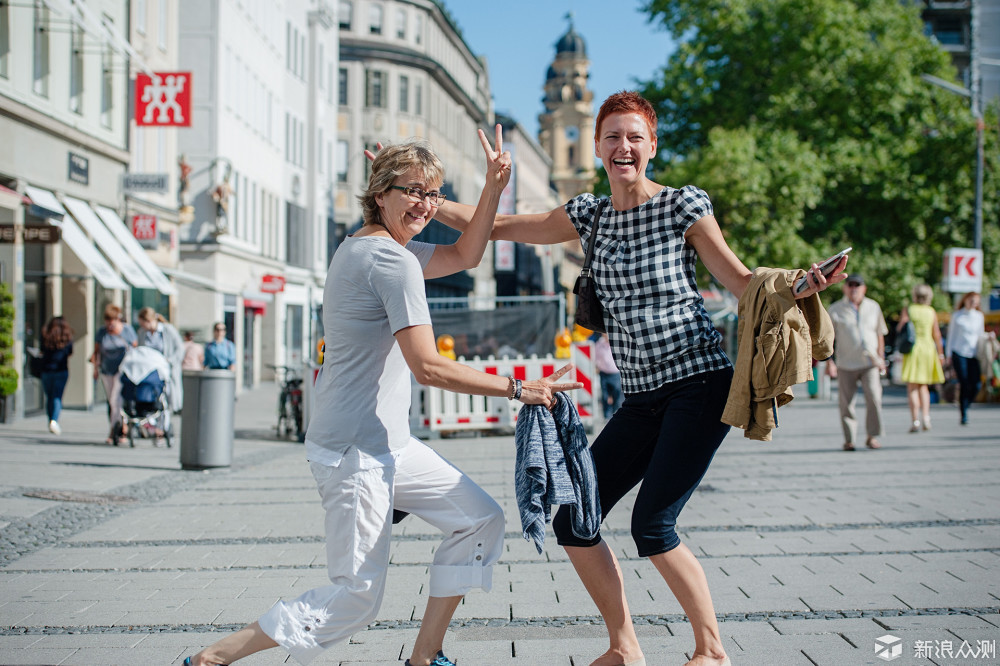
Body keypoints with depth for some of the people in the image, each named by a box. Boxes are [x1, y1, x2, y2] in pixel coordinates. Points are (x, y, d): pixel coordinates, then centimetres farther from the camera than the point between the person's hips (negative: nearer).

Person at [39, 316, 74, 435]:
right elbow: (70, 354, 10)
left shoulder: (46, 336, -1)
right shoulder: (68, 338, -2)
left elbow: (42, 352, 7)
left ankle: (51, 422, 19)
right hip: (62, 371, -1)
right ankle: (54, 420, -23)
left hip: (46, 370, 1)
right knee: (57, 397, -4)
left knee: (49, 397, 13)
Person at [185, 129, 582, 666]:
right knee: (356, 597, -3)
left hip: (387, 445, 10)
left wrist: (493, 187, 13)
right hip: (356, 454, -10)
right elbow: (428, 367, -23)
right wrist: (517, 389, -17)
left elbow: (465, 256, 25)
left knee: (480, 519, 12)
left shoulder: (368, 247, 13)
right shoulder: (392, 260, -18)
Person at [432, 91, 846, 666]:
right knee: (572, 520, 0)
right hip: (642, 398, 6)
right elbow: (496, 227, 14)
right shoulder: (590, 216, 11)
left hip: (700, 385, -6)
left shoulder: (683, 205, -4)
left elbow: (743, 282, -2)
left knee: (652, 525, -15)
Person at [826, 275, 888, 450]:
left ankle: (872, 437, -1)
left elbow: (880, 335, 19)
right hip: (846, 364, -1)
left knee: (874, 398, -13)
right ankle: (849, 439, 9)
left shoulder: (874, 307, 12)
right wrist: (829, 361, -4)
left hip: (870, 363, 1)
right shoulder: (836, 310, 5)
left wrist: (881, 359, 12)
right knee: (847, 403, -2)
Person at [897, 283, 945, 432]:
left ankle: (915, 422, -10)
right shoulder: (931, 312, 5)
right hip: (928, 349, 3)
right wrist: (940, 353, 11)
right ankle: (926, 417, 1)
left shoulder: (908, 310, -3)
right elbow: (937, 334, 5)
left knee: (912, 388, -1)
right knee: (923, 386, 16)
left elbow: (899, 329, -9)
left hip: (912, 349, -3)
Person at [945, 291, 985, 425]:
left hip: (974, 354, 3)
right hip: (959, 353, -3)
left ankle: (965, 406, 16)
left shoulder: (979, 316, 14)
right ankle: (963, 414, -1)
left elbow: (980, 335, 21)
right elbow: (951, 335, 7)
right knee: (964, 384, -10)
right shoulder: (957, 316, 6)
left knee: (976, 386, -9)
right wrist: (948, 354, 3)